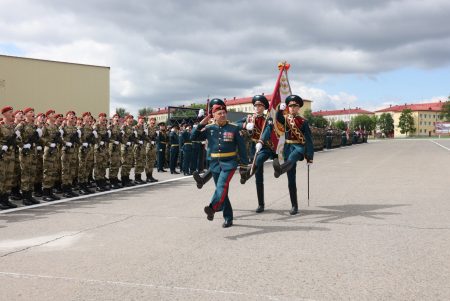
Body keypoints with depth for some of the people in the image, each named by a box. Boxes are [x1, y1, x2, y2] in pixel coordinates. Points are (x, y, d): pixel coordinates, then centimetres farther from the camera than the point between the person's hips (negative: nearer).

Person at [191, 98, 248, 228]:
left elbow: (241, 146, 1)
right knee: (221, 190, 9)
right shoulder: (209, 129, 5)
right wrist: (201, 124, -8)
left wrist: (245, 163, 0)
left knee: (222, 186, -26)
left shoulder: (233, 128, -1)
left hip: (229, 163, -3)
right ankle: (228, 218, 19)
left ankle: (213, 208, -43)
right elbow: (193, 137, 2)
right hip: (215, 164, 4)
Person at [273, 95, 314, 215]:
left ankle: (279, 169, -75)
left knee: (291, 159, -41)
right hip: (288, 147, 4)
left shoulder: (303, 121, 3)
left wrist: (309, 156, -5)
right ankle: (294, 206, 6)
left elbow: (308, 139, 0)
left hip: (299, 147, -4)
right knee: (291, 180, 1)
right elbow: (278, 118, -14)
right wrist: (280, 110, -35)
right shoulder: (285, 118, 11)